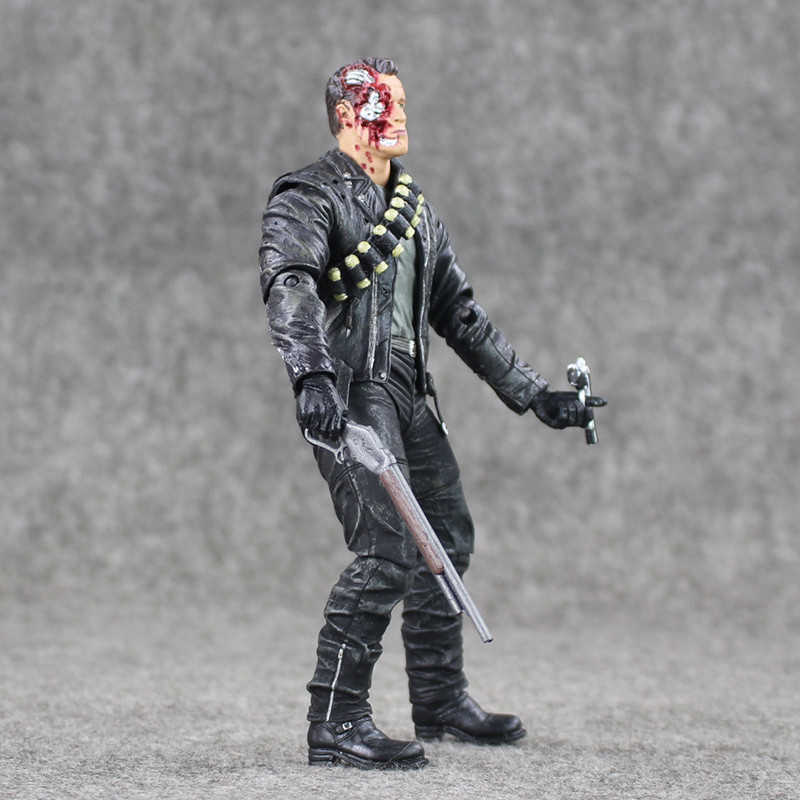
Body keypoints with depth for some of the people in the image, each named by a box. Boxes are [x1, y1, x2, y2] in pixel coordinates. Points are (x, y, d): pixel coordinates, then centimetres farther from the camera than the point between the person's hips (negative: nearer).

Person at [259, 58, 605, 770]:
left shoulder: (416, 209, 20)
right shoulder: (309, 199, -6)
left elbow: (461, 316, 24)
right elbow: (289, 286, -24)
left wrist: (536, 395, 21)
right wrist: (312, 375, -42)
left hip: (409, 391, 8)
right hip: (349, 393, -8)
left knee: (448, 538, 12)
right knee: (388, 551, -18)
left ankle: (440, 702, 26)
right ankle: (336, 724, -14)